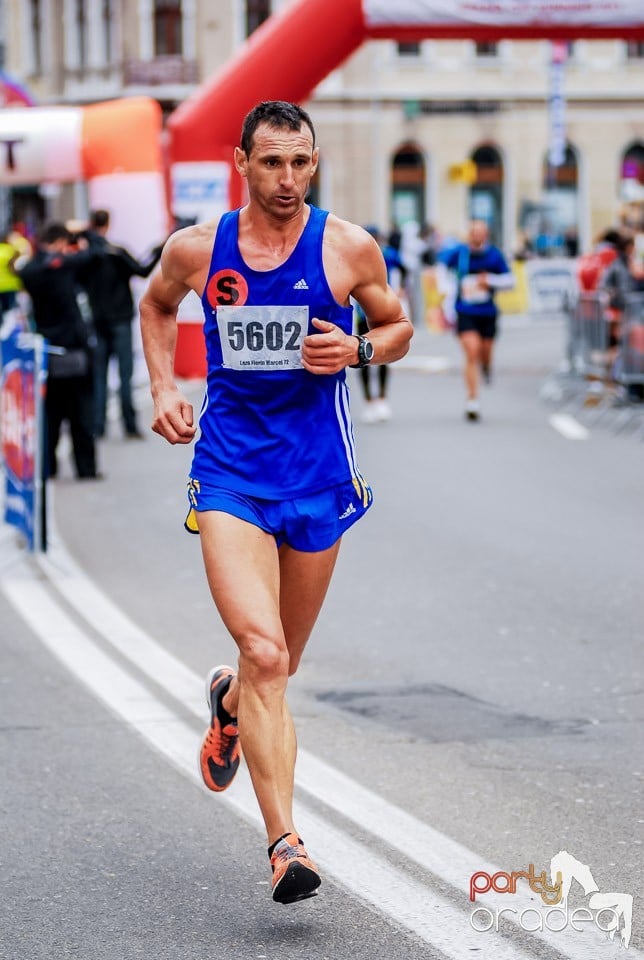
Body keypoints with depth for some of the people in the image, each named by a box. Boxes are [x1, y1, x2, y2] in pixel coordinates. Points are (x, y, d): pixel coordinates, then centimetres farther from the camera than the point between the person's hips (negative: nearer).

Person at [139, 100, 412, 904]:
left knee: (283, 661, 16)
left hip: (318, 473, 2)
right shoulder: (196, 250, 0)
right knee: (264, 655, -18)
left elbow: (397, 327, 12)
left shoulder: (348, 248, -2)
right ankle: (285, 845, -18)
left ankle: (227, 701, 53)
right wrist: (163, 389, 7)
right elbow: (157, 303, 21)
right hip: (228, 474, -2)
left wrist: (357, 350, -10)